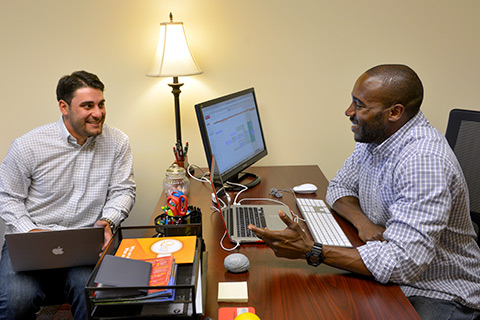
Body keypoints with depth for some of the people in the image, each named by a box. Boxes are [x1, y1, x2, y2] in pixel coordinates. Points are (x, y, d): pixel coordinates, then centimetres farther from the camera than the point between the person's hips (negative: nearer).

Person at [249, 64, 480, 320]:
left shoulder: (424, 162, -30)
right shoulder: (373, 136, -2)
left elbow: (404, 262, -34)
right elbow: (339, 186, 10)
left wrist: (311, 251, -33)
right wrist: (361, 221, -12)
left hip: (439, 293, -7)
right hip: (387, 274, 7)